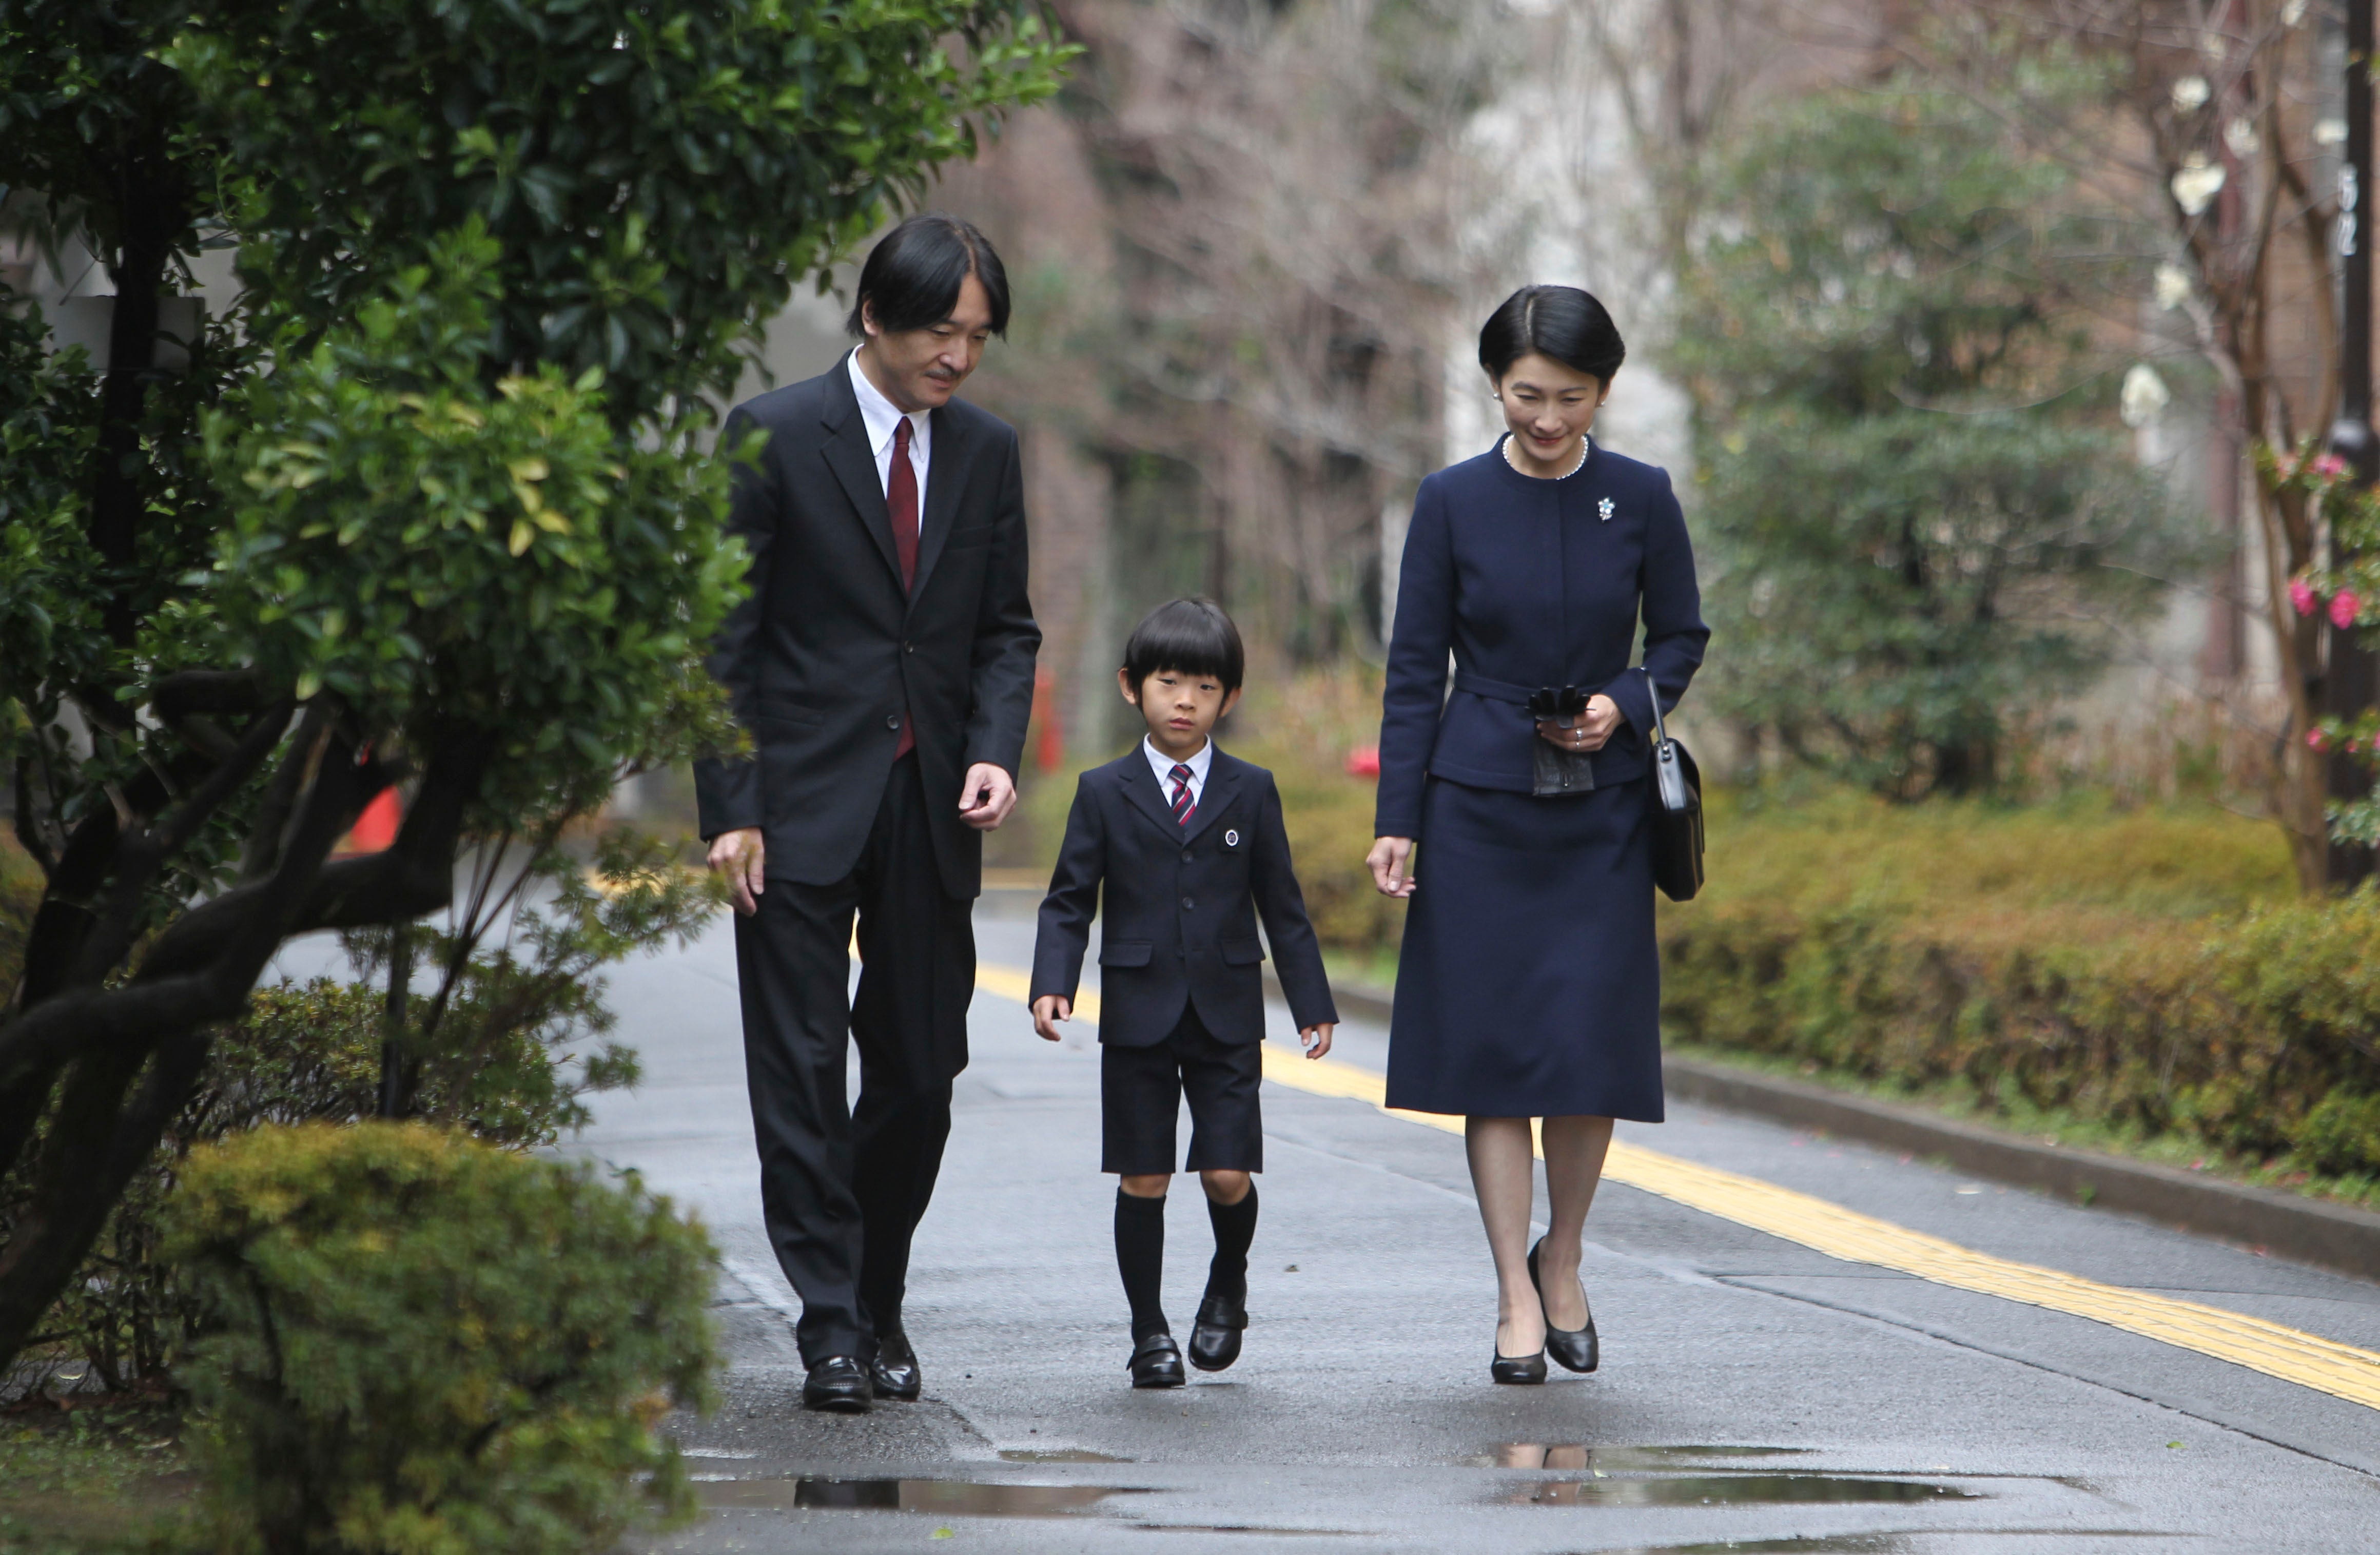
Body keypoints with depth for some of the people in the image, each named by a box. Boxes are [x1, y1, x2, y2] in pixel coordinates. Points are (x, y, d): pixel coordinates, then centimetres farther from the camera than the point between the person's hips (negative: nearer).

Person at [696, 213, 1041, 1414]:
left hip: (930, 814, 4)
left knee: (921, 1070, 5)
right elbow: (723, 637, -5)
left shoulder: (985, 453, 9)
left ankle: (879, 1305, 20)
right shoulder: (774, 439, -5)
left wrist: (996, 751, -4)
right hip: (803, 805, -4)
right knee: (802, 1069, -3)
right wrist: (730, 809, -10)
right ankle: (831, 1326, 1)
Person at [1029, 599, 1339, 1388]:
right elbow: (1069, 901, 3)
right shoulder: (1105, 792, 3)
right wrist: (1053, 984, -11)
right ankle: (1149, 1330, 13)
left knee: (1227, 1175, -6)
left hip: (1227, 1016, 0)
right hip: (1138, 1017, 0)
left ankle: (1228, 1287, 23)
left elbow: (1282, 905, 9)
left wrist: (1312, 1004, 7)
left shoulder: (1250, 791, 5)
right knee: (1143, 1181, 1)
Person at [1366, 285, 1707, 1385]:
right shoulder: (1452, 503, -3)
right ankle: (1517, 1294, 3)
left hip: (1602, 808, 1)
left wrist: (1625, 705, -11)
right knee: (1492, 1046, -2)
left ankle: (1562, 1261, 19)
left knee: (1590, 1042, -3)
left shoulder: (1641, 498, -1)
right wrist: (1396, 821, -3)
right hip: (1480, 804, -1)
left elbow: (1681, 637, 9)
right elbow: (1414, 669, 1)